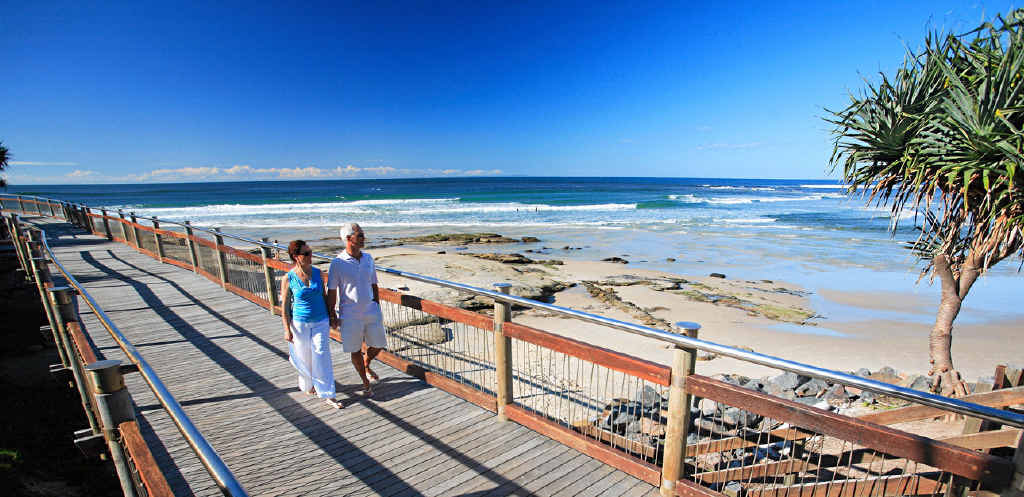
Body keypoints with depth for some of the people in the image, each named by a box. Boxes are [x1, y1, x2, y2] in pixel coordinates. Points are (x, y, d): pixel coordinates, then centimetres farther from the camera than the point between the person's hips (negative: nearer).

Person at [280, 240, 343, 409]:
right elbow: (285, 306, -5)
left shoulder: (317, 273, -2)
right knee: (304, 357, 14)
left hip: (321, 322, 2)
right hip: (300, 323, -1)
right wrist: (287, 330, -6)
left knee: (322, 357, -1)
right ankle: (307, 385, 41)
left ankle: (328, 395, 6)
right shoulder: (288, 278, -10)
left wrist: (331, 317, 11)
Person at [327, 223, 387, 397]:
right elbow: (331, 292, -7)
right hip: (350, 316, -4)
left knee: (378, 345, 12)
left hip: (371, 311, 4)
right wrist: (332, 315, -6)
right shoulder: (338, 263, -11)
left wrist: (377, 308, 11)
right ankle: (365, 383, 29)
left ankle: (366, 366, 44)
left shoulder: (368, 258, 2)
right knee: (355, 350, 9)